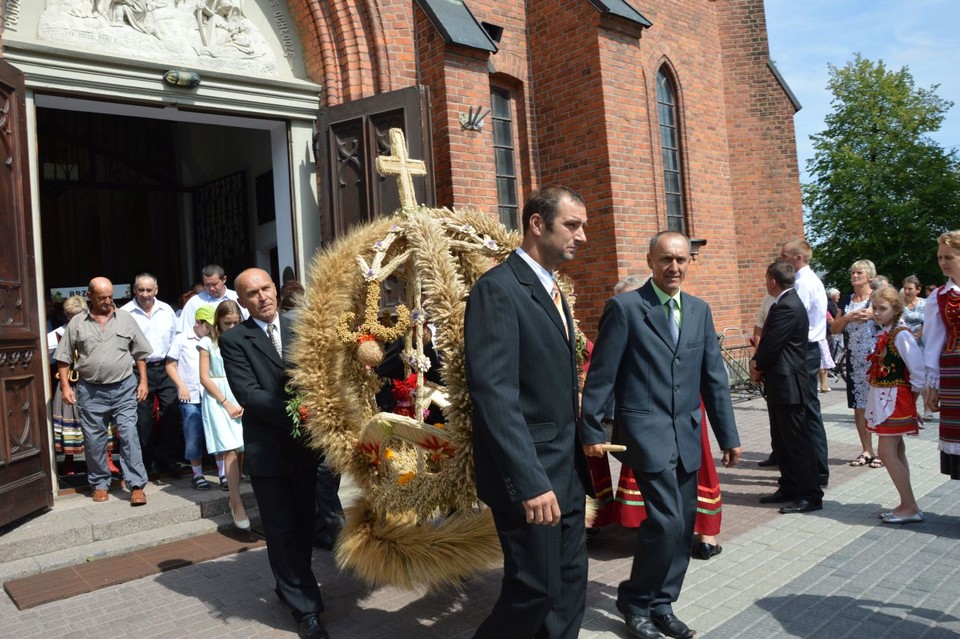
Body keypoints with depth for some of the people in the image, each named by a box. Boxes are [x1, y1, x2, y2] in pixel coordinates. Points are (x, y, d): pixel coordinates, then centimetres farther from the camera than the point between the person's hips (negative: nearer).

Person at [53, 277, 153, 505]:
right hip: (91, 391, 1)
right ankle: (100, 484, 23)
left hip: (124, 388, -1)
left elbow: (140, 353, 8)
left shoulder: (126, 319, 4)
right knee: (94, 440, 9)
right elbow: (64, 358, 7)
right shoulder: (77, 323, 4)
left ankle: (137, 485, -3)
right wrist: (65, 386, -1)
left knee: (129, 435, -5)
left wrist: (143, 381, 2)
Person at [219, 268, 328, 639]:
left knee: (304, 525, 14)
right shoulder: (234, 340, -4)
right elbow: (248, 394, -13)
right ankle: (306, 607, 13)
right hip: (267, 449, -3)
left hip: (305, 443, 4)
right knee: (282, 531, 4)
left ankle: (291, 587, 35)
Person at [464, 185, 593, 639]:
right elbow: (493, 393, -23)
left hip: (567, 472, 9)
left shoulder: (553, 291, 15)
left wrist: (578, 462, 12)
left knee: (569, 590, 15)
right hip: (530, 474, -9)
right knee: (535, 590, 0)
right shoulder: (498, 289, -15)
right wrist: (530, 481, -26)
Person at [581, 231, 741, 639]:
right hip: (646, 431, -6)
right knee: (666, 521, -11)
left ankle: (661, 604, 27)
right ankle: (635, 600, 12)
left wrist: (728, 435, 10)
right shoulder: (624, 307, -7)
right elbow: (601, 375, -7)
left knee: (683, 527, 9)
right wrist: (591, 431, -9)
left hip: (687, 434, 6)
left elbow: (714, 376, 11)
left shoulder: (700, 310, 11)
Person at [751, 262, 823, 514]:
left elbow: (772, 343, -19)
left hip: (787, 383, -11)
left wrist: (758, 367, -2)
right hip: (781, 383, 11)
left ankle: (811, 496, 5)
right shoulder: (786, 302, 14)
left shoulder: (787, 307, -19)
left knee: (797, 441, -3)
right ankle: (790, 488, 26)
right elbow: (769, 340, 15)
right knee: (782, 440, 16)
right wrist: (758, 361, 0)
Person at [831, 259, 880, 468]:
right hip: (855, 361, 5)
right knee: (859, 406, 7)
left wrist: (873, 313, -17)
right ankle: (866, 450, 17)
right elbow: (834, 329, 9)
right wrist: (848, 317, -6)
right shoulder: (846, 302, 14)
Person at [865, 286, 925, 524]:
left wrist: (915, 389, -13)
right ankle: (907, 504, 22)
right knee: (896, 452, 14)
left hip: (896, 398, -10)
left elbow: (917, 364, -24)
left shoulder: (901, 334, -18)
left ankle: (911, 508, -3)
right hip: (884, 398, 10)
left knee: (886, 452, -10)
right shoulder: (885, 333, 10)